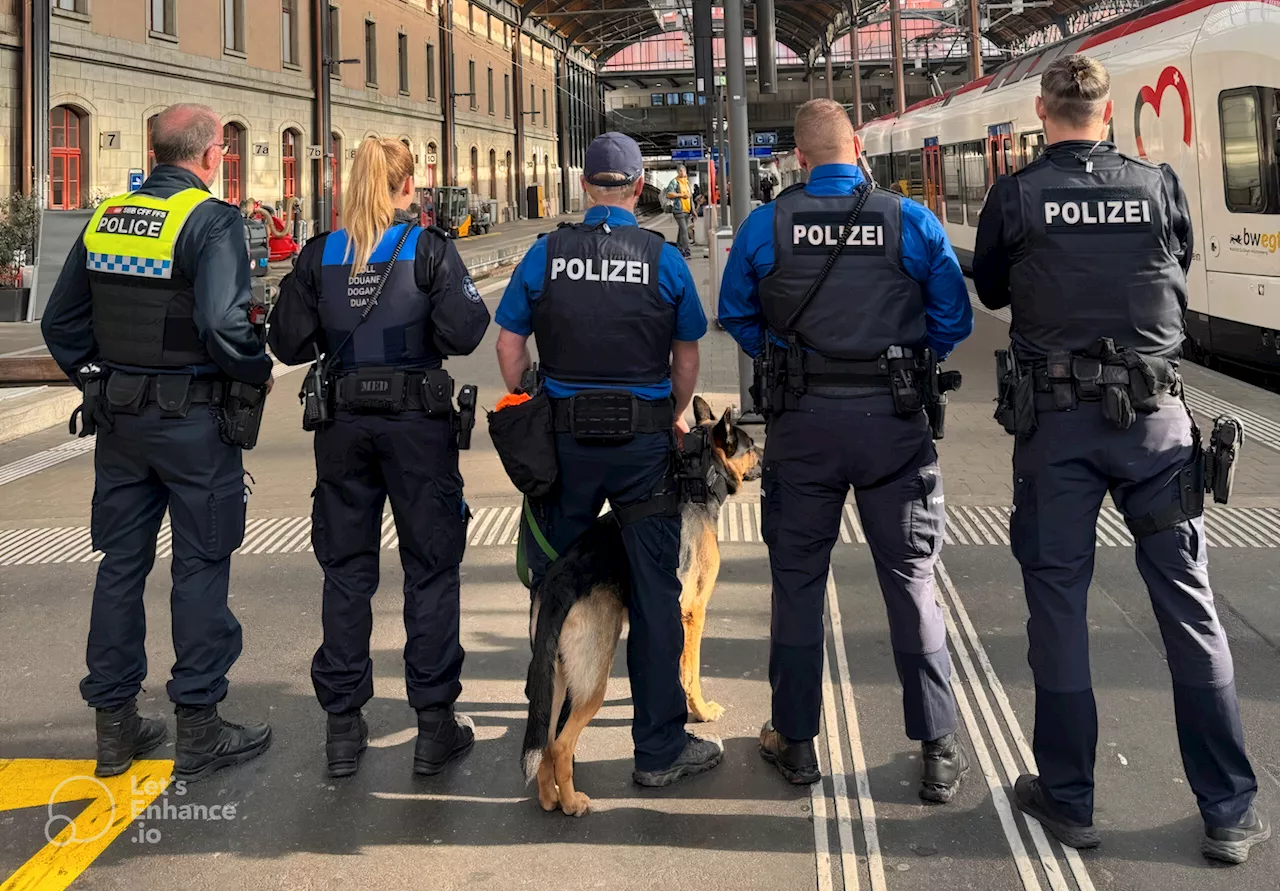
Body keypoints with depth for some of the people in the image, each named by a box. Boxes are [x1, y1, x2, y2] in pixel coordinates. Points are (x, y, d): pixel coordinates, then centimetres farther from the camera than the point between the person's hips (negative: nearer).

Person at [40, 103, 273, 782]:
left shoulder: (105, 217, 7)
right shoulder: (211, 219, -13)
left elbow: (60, 322, 10)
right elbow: (223, 324, -25)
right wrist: (259, 372, -8)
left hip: (119, 418, 6)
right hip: (192, 419, -6)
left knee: (120, 563, 13)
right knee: (200, 567, 3)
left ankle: (114, 725, 22)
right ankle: (198, 730, 9)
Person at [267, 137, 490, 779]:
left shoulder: (320, 253, 2)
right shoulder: (428, 249, -7)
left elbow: (289, 343, 1)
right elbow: (462, 334, -14)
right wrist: (465, 300, 6)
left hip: (343, 422, 3)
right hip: (418, 420, -3)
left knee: (346, 569, 11)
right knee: (430, 568, 6)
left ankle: (343, 726, 15)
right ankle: (435, 724, 9)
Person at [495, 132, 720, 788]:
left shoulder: (545, 254, -1)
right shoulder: (664, 260, -3)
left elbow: (509, 345, 2)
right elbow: (687, 356, 5)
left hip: (563, 437, 2)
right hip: (644, 438, -1)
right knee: (654, 591, 4)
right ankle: (660, 747, 9)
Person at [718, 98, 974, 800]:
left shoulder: (766, 225, -3)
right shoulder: (912, 221, -5)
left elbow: (736, 315, 8)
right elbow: (953, 321, 0)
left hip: (803, 423, 1)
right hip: (895, 424, 0)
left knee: (797, 578, 13)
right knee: (909, 578, 9)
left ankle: (795, 740, 21)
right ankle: (938, 748, 13)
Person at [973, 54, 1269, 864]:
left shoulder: (1016, 196, -4)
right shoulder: (1161, 185, 1)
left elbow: (991, 292, 10)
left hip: (1058, 417, -1)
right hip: (1156, 413, 2)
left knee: (1058, 598, 7)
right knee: (1188, 602, 6)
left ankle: (1069, 800, 14)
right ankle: (1231, 811, 12)